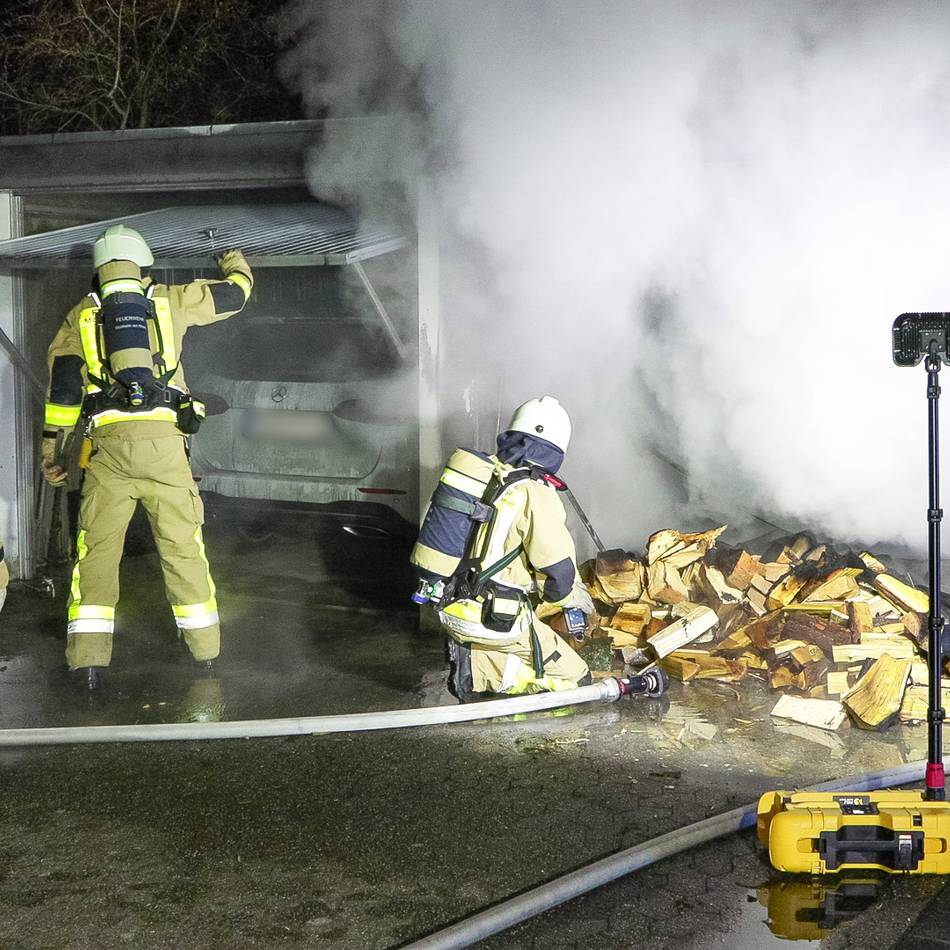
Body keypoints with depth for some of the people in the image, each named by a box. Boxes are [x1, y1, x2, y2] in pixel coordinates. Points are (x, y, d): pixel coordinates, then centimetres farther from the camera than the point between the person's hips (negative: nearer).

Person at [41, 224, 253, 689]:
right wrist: (236, 264, 47)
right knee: (182, 545, 10)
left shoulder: (80, 316, 14)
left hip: (108, 443, 0)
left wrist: (50, 448, 12)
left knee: (97, 548, 4)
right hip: (164, 441, 0)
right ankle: (205, 647, 19)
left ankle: (88, 658, -2)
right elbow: (234, 294, 25)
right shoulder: (170, 301, 13)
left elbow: (62, 386, 8)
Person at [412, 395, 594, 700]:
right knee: (574, 678, 3)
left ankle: (469, 651, 11)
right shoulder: (535, 494, -17)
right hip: (489, 619, -7)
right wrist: (571, 594, 8)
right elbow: (558, 570, -16)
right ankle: (479, 670, -9)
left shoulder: (481, 470, 4)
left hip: (450, 606, 8)